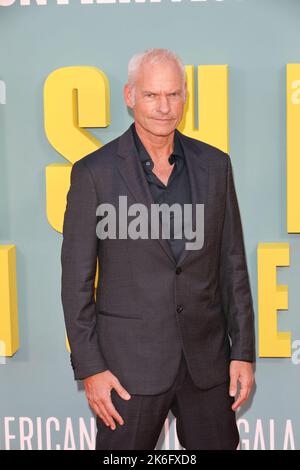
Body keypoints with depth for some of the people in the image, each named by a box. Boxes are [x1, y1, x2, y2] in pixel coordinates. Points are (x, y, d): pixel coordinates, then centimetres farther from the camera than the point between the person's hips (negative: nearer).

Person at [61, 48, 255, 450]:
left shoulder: (214, 165, 3)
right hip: (130, 360, -3)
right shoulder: (94, 172, -7)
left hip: (206, 357, 3)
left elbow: (233, 264, 6)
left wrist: (244, 352, 3)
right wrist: (89, 368, -8)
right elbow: (77, 279, -5)